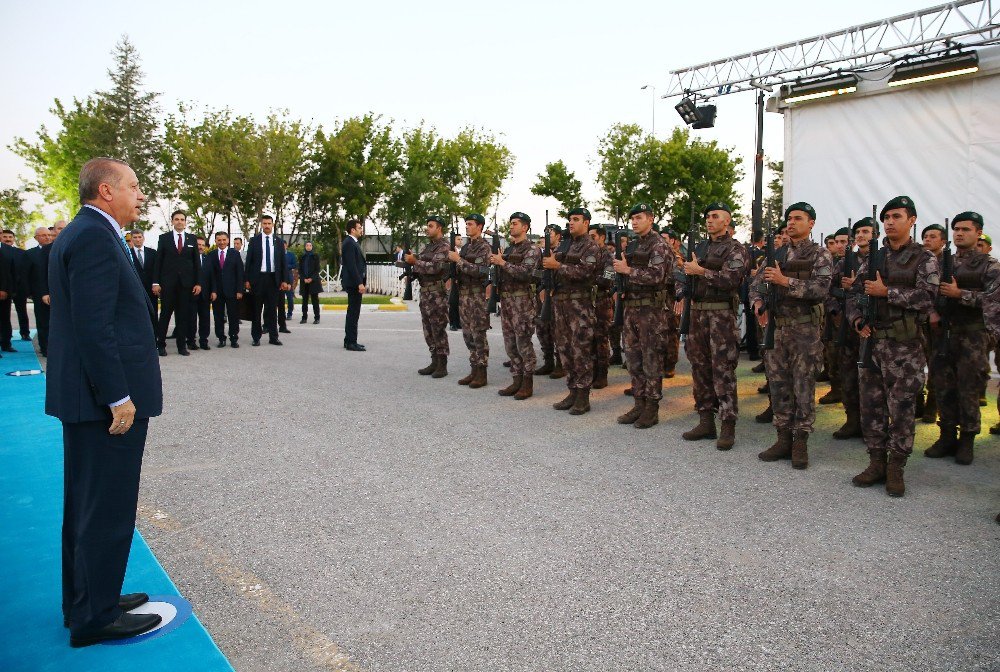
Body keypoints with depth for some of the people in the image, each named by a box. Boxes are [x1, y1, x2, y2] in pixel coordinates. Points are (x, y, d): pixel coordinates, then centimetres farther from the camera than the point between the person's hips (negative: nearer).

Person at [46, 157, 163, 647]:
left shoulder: (78, 234, 15)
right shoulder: (95, 237, -17)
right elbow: (93, 325, -23)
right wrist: (119, 397, -21)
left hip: (84, 395, 11)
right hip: (107, 400, -11)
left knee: (86, 504, 18)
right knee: (107, 509, 1)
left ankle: (85, 601, 32)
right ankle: (95, 617, 14)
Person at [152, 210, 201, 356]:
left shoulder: (192, 239, 9)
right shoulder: (164, 238, 5)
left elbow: (196, 262, 8)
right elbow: (158, 261, 2)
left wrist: (198, 283, 1)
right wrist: (156, 282, -4)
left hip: (186, 283, 1)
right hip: (168, 282, -1)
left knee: (183, 315, 4)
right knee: (165, 313, 1)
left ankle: (182, 345, 10)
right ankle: (161, 344, 8)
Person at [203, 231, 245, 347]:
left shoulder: (235, 254, 4)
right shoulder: (211, 255, 6)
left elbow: (240, 273, 0)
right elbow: (209, 274, 2)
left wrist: (239, 290, -6)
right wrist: (212, 291, -7)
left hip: (232, 291, -1)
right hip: (217, 291, 1)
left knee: (234, 316, 3)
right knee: (218, 317, 5)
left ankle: (234, 339, 12)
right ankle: (221, 339, 14)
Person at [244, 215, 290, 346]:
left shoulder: (279, 241, 8)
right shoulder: (254, 240, 3)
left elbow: (283, 262, 8)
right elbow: (249, 261, 2)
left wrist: (284, 280, 2)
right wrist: (246, 280, -5)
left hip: (273, 278, 1)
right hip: (257, 278, -1)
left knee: (272, 309, 5)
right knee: (256, 309, 4)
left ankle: (273, 337, 9)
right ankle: (256, 337, 11)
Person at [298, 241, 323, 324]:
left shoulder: (315, 256, 3)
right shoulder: (302, 257, 10)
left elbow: (317, 269, -1)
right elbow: (300, 269, 8)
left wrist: (311, 278, -11)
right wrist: (304, 279, -6)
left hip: (313, 280, -3)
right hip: (304, 281, 3)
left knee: (315, 300, -3)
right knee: (304, 300, 5)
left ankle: (317, 318, 0)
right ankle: (304, 318, 10)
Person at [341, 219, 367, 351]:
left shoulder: (353, 242, 18)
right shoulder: (349, 243, -13)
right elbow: (351, 265, -20)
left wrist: (361, 282, 16)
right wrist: (359, 283, -22)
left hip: (355, 283, 11)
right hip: (353, 283, -11)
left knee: (353, 312, 14)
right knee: (353, 312, -8)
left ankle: (349, 341, 21)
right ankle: (351, 342, -4)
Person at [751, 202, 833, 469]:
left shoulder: (820, 255, -1)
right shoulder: (775, 255, 13)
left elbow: (820, 289, -15)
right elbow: (757, 283, 10)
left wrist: (784, 281, -20)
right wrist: (758, 302, -11)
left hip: (806, 330, -5)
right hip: (776, 327, 5)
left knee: (804, 388, 0)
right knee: (778, 385, 8)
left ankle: (800, 443, 10)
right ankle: (783, 439, 17)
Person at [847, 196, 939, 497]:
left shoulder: (924, 259, 1)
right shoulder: (872, 258, 13)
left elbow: (926, 297, -12)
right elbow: (855, 294, 13)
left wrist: (886, 291, -14)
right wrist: (857, 319, -4)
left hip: (904, 345, -4)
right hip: (871, 340, 4)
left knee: (901, 408, 0)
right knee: (871, 406, 7)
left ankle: (895, 469, 10)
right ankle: (877, 463, 18)